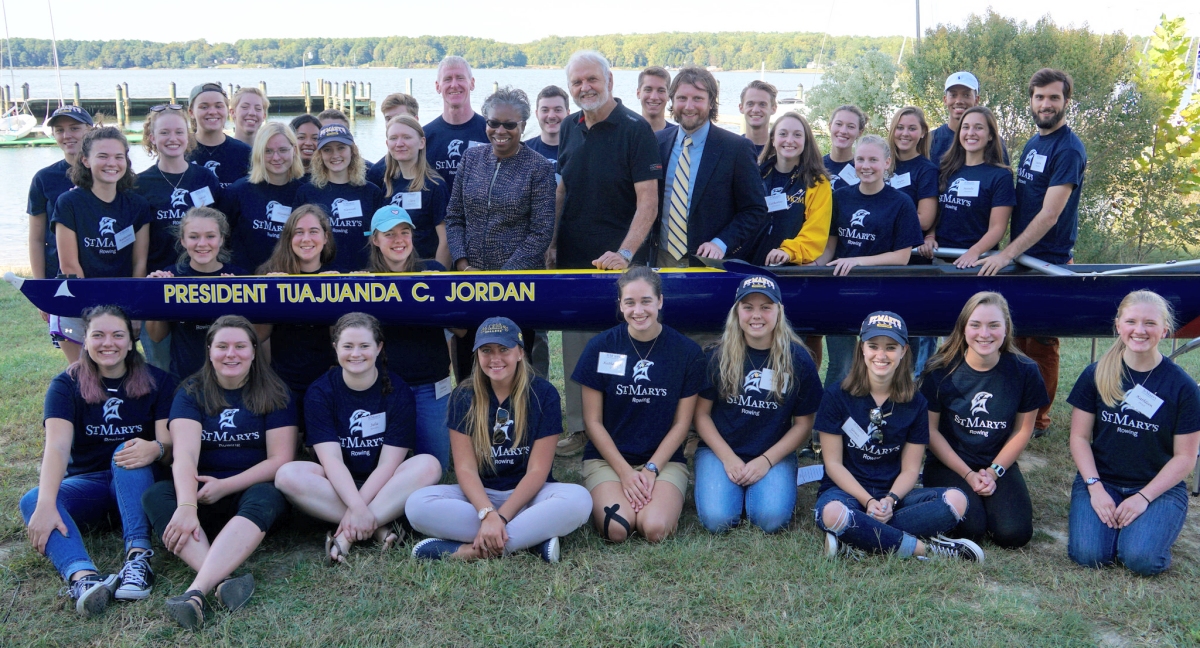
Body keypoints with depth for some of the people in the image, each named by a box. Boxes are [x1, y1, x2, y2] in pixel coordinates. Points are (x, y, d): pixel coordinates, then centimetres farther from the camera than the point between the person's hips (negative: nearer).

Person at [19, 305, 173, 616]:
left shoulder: (156, 382, -3)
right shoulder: (66, 385, -5)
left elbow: (169, 444, -12)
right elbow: (57, 446, -20)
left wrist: (155, 448, -38)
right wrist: (46, 503, -37)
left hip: (138, 483, -1)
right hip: (87, 483, 1)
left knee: (126, 452, -32)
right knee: (32, 500, -28)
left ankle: (138, 556, -44)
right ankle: (83, 576, -55)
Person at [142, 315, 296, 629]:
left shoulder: (274, 394, -1)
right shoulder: (191, 393, 1)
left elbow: (280, 459, -7)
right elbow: (184, 455, -14)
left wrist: (225, 486, -17)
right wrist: (187, 507, -31)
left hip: (253, 489, -1)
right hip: (202, 493, 2)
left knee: (264, 498, -35)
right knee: (155, 496, -27)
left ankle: (197, 592, -51)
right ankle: (222, 580, -48)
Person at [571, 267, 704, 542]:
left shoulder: (687, 351, -2)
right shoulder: (600, 347, -3)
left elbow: (681, 423, 2)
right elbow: (593, 421, -1)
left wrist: (651, 469, -9)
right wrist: (625, 472, -10)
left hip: (665, 459, 0)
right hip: (607, 457, 0)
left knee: (654, 529, -27)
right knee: (616, 530, -26)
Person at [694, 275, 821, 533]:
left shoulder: (798, 360, -4)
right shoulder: (718, 356, -4)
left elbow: (803, 423, 1)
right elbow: (701, 413, 1)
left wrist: (767, 460, -9)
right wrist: (728, 458, -11)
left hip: (774, 455, 0)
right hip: (720, 451, 0)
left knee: (772, 519, -25)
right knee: (716, 519, -22)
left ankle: (757, 491, 9)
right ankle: (736, 490, 11)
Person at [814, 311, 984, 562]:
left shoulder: (915, 403, 4)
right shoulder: (836, 396, -4)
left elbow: (910, 469, 2)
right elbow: (833, 463, -5)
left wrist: (890, 500, -17)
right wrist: (868, 501, -17)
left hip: (893, 494, 3)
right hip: (846, 490, -3)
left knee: (956, 500, -24)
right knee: (833, 513, -39)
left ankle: (857, 537, -27)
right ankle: (926, 548, -23)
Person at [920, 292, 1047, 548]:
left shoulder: (1024, 371, -7)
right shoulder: (941, 371, -12)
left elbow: (1023, 430, 2)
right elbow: (930, 430, -6)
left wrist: (994, 472, -8)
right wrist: (969, 475, -10)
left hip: (999, 463, 2)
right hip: (948, 464, -2)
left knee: (1014, 534, -19)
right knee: (971, 528, -24)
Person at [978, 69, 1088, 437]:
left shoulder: (1068, 149, -15)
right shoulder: (1032, 144, 12)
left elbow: (1049, 214, -21)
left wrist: (1008, 253, -24)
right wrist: (1010, 252, 12)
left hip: (1049, 262, -8)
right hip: (1020, 258, 8)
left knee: (1041, 345, 2)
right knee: (1019, 339, 14)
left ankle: (1039, 420, 13)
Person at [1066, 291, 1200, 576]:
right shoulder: (1097, 375, -2)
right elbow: (1080, 437, 0)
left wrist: (1144, 497, -13)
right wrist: (1095, 488, -12)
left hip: (1160, 486, -1)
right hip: (1101, 479, 1)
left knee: (1141, 559, -26)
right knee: (1088, 554, -22)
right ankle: (1114, 520, 11)